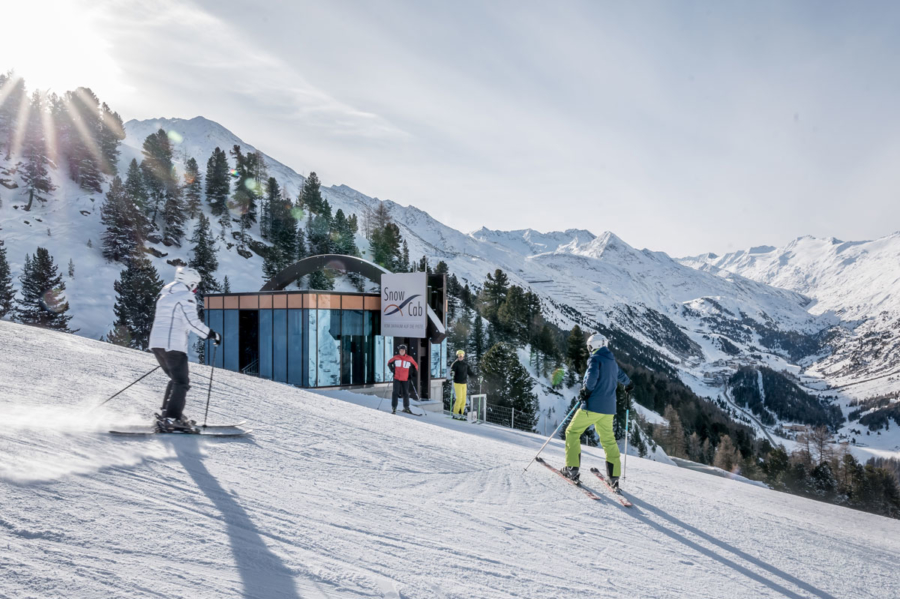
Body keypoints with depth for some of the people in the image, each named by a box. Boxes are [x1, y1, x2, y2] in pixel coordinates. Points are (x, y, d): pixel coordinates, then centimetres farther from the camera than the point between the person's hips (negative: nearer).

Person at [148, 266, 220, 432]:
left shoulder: (165, 294, 20)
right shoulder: (186, 296, -8)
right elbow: (192, 322, -18)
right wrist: (211, 334, -9)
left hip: (156, 343, 9)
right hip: (173, 344, -9)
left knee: (176, 379, 21)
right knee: (181, 383, -7)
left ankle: (166, 414, 15)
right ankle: (171, 419, -18)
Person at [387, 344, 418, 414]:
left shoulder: (409, 359, 1)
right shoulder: (396, 358, 1)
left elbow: (415, 366, 12)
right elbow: (389, 363, 16)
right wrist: (392, 370, 3)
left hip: (405, 379, 1)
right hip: (397, 378, -1)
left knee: (406, 393, 9)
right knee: (396, 393, -6)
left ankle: (406, 407, 24)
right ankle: (394, 408, 0)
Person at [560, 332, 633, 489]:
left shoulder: (595, 359, -7)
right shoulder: (612, 361, 16)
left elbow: (592, 377, -25)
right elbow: (621, 376, 36)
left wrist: (586, 391, -9)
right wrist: (629, 384, 56)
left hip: (593, 405, -7)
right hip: (608, 408, 7)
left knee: (572, 432, 5)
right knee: (609, 440, 13)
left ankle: (572, 468, -2)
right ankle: (614, 477, 9)